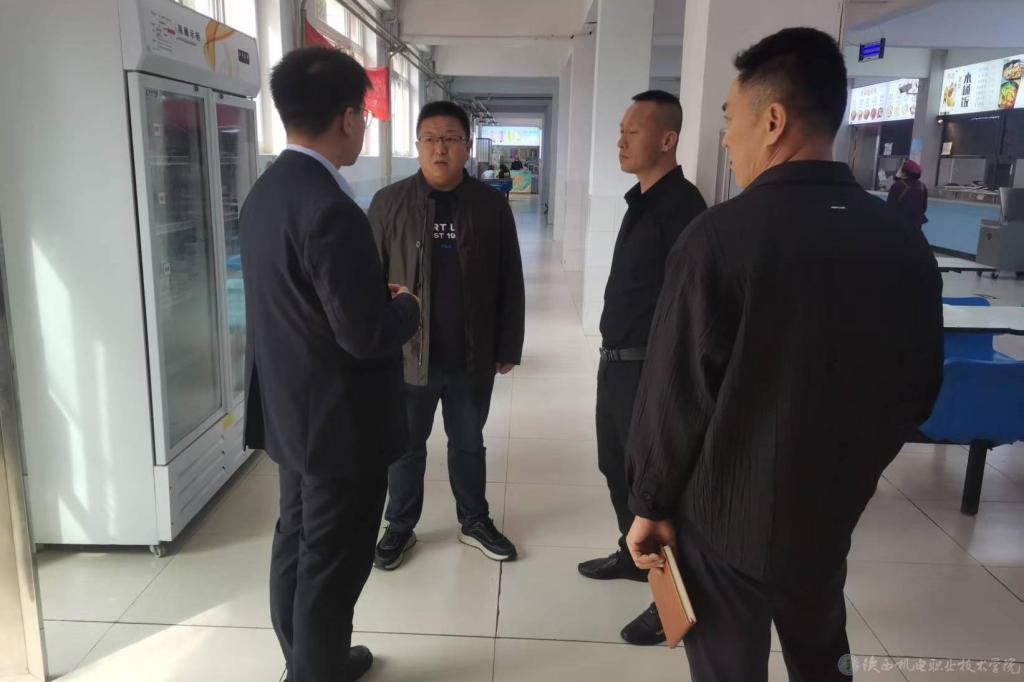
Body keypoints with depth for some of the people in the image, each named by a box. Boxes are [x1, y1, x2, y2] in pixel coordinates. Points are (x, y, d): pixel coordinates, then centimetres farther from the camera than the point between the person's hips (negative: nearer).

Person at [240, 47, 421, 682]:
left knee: (296, 544, 22)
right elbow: (366, 336, -26)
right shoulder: (331, 209, -26)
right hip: (340, 420, -10)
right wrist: (406, 306, -6)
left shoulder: (266, 190, 4)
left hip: (290, 409, 10)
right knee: (330, 565, 8)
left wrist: (375, 293, 6)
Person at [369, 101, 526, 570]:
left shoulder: (491, 205, -1)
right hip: (408, 354, 0)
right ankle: (401, 527, 34)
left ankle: (474, 522, 37)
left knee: (469, 443, 18)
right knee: (405, 447, 14)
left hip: (473, 356, 1)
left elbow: (510, 283, 2)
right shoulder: (389, 203, -4)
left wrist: (508, 347, 1)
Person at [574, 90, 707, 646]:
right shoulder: (641, 200, 12)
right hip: (616, 362, 9)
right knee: (617, 468, 21)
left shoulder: (681, 205, -17)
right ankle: (633, 556, 41)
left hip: (650, 369, -9)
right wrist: (612, 353, 18)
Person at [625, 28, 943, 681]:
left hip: (725, 519, -4)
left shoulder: (719, 236, -20)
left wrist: (651, 504, -4)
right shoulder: (906, 242, -3)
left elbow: (674, 395, -18)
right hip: (831, 515, 5)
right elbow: (919, 390, 6)